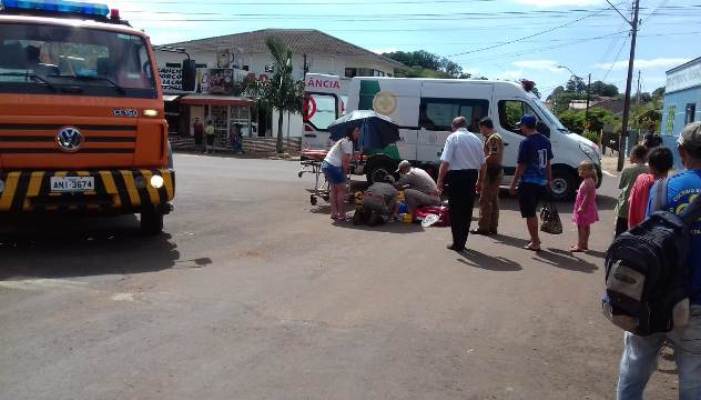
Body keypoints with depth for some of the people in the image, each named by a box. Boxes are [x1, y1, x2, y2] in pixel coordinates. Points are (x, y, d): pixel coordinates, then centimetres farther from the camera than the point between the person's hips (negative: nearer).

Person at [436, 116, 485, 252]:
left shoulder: (453, 137, -5)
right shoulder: (476, 138, 11)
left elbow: (445, 162, -15)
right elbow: (482, 163, 13)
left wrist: (440, 180, -11)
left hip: (456, 176, -5)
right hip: (472, 176, 5)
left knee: (456, 210, 3)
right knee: (467, 210, 13)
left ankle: (457, 243, 6)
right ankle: (462, 242, 21)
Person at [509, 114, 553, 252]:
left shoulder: (526, 142, -15)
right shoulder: (545, 141, 8)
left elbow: (521, 166, -15)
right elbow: (548, 163, 14)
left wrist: (514, 184, -8)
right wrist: (549, 180, 22)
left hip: (528, 183, -7)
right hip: (542, 183, 8)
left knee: (530, 214, 3)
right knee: (532, 212, 22)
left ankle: (535, 243, 7)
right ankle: (535, 238, 30)